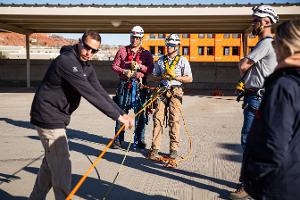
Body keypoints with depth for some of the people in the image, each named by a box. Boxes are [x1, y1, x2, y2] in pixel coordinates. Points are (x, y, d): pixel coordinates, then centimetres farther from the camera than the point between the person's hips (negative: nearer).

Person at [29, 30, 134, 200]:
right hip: (49, 117, -10)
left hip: (59, 117, 10)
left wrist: (122, 113, -8)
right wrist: (117, 115, -28)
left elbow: (100, 91, 0)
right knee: (62, 166, -6)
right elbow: (90, 94, -29)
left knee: (51, 161, 21)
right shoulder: (66, 61, -24)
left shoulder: (87, 67, 6)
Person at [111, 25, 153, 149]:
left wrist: (139, 66, -14)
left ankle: (139, 140, 13)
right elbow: (114, 66, 7)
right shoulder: (122, 51, 12)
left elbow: (150, 69, 2)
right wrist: (123, 71, -11)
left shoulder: (146, 54, 10)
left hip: (140, 86, 0)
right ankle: (118, 140, 9)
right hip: (124, 85, 0)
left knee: (140, 114, 2)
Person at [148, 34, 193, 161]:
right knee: (157, 118, -5)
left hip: (176, 92, -3)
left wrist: (175, 77, -11)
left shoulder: (182, 60, 4)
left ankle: (174, 149, 0)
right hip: (162, 91, 3)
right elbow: (155, 76, 18)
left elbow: (190, 79, 1)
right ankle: (155, 147, -1)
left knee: (174, 120, -7)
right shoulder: (161, 60, 15)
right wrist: (163, 77, -4)